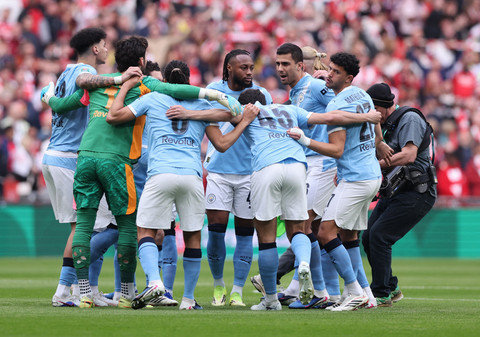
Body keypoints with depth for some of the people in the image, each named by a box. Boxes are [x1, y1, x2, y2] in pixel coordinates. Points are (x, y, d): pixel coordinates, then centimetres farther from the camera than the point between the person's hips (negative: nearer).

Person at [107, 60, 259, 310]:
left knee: (146, 231, 4)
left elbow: (113, 116, 9)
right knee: (193, 236, 12)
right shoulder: (202, 105, 17)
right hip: (192, 175, 2)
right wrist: (243, 122, 28)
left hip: (160, 174, -2)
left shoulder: (152, 99, 12)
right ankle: (188, 298, 14)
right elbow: (222, 144, 15)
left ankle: (155, 282, -21)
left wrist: (126, 86, 21)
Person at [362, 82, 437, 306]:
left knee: (379, 235, -17)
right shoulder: (385, 125, 16)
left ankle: (381, 294, -12)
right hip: (394, 193, 9)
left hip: (416, 193, -9)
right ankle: (391, 288, 18)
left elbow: (408, 155, -25)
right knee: (369, 237, 5)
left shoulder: (409, 119, -13)